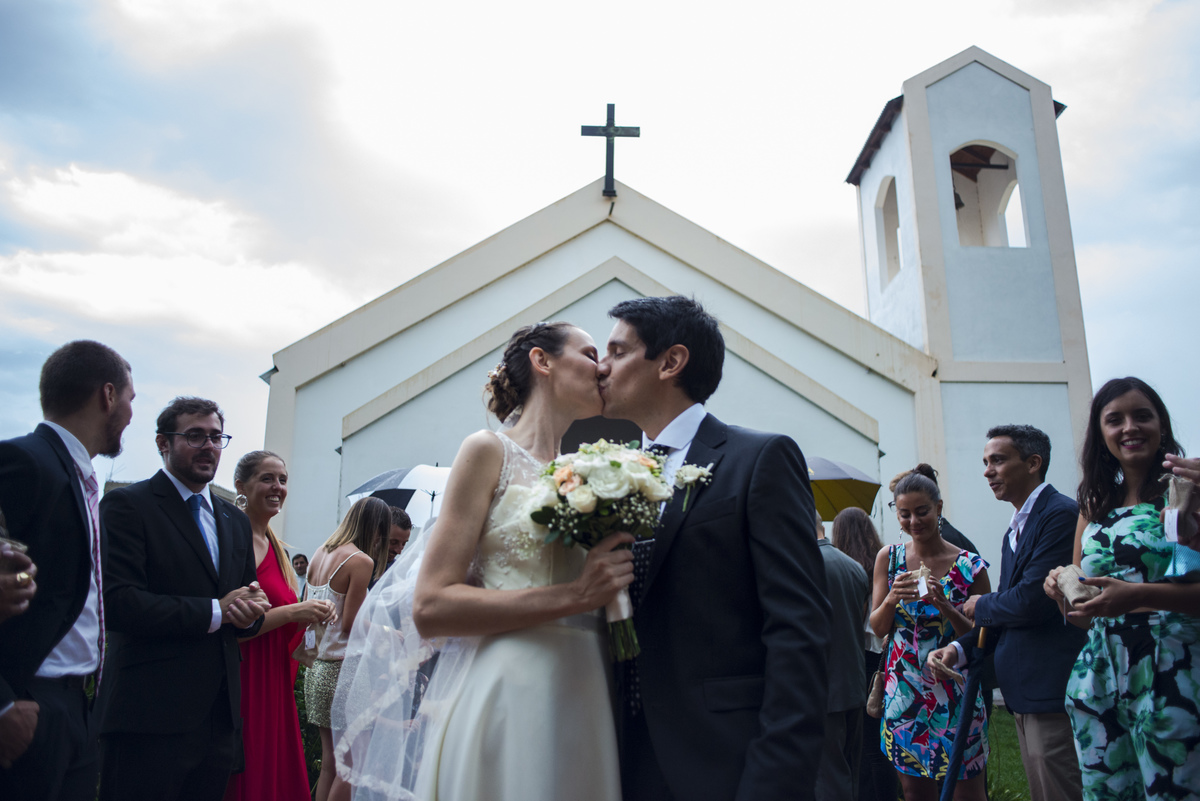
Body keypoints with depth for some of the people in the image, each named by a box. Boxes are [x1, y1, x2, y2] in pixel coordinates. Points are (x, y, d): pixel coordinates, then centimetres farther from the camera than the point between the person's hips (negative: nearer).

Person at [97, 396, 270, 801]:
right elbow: (117, 603, -17)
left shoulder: (235, 520, 17)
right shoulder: (127, 505, -5)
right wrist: (214, 611, -15)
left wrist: (250, 610, -4)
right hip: (150, 718, -6)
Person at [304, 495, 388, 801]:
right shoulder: (361, 561, -14)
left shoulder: (320, 554, 10)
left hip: (318, 667, 8)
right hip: (344, 669, -8)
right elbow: (350, 623, -16)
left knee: (329, 762, 15)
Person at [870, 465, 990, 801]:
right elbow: (878, 628, 3)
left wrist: (945, 607, -21)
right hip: (904, 690, 3)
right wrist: (892, 599, -18)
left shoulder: (969, 566, -7)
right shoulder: (888, 558, 1)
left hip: (955, 693, -2)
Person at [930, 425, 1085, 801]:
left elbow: (1031, 601, -22)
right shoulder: (1014, 531, 19)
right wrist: (960, 649, 3)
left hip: (1052, 687, -10)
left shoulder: (1060, 513, -13)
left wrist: (981, 606, -3)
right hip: (1023, 691, 10)